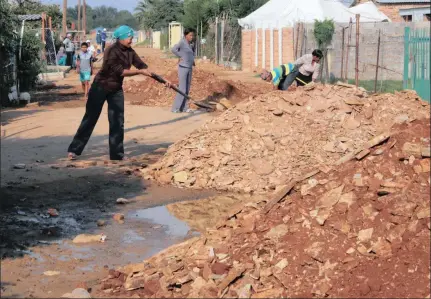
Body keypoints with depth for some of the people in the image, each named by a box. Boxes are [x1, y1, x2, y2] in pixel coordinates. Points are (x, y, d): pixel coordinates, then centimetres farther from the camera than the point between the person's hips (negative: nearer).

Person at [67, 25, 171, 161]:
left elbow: (144, 66, -2)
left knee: (118, 122, 2)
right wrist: (140, 72, -27)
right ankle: (74, 149, 8)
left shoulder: (130, 52, -2)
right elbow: (120, 71, -28)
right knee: (90, 119, -2)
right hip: (100, 88, -6)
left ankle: (117, 155, 8)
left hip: (116, 90, 6)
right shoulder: (112, 51, -23)